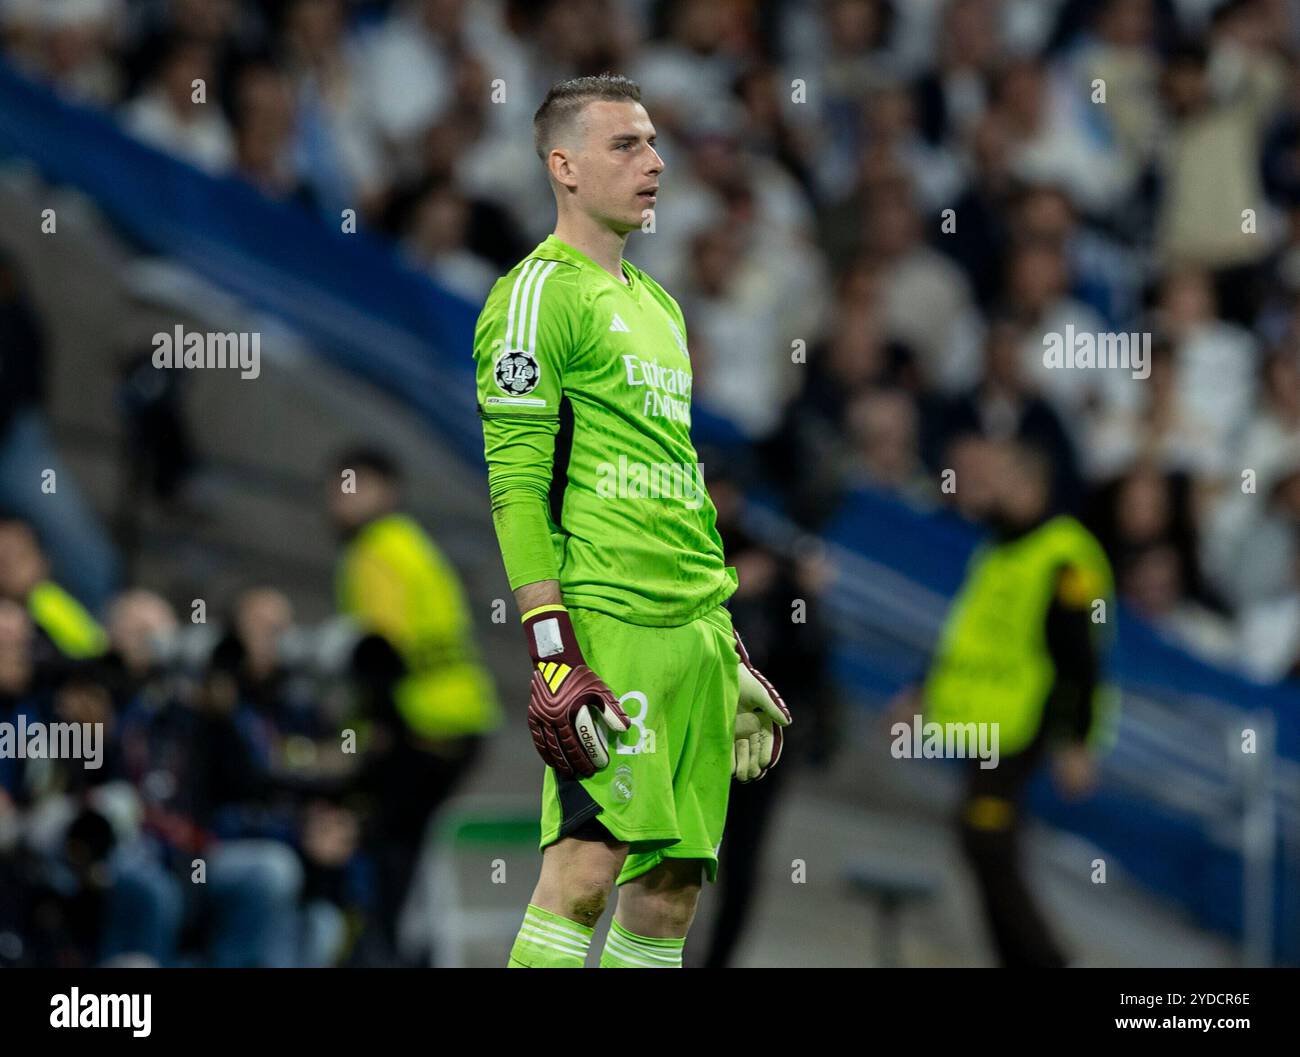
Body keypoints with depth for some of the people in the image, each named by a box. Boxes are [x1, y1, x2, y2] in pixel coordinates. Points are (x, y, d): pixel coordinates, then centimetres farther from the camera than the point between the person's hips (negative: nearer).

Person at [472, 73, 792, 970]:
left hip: (696, 626, 9)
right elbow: (515, 484, -13)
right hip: (606, 622, -9)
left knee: (670, 883, 5)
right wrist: (553, 652, -21)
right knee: (586, 865, -17)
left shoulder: (658, 306, 21)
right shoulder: (539, 295, -6)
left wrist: (727, 645, 23)